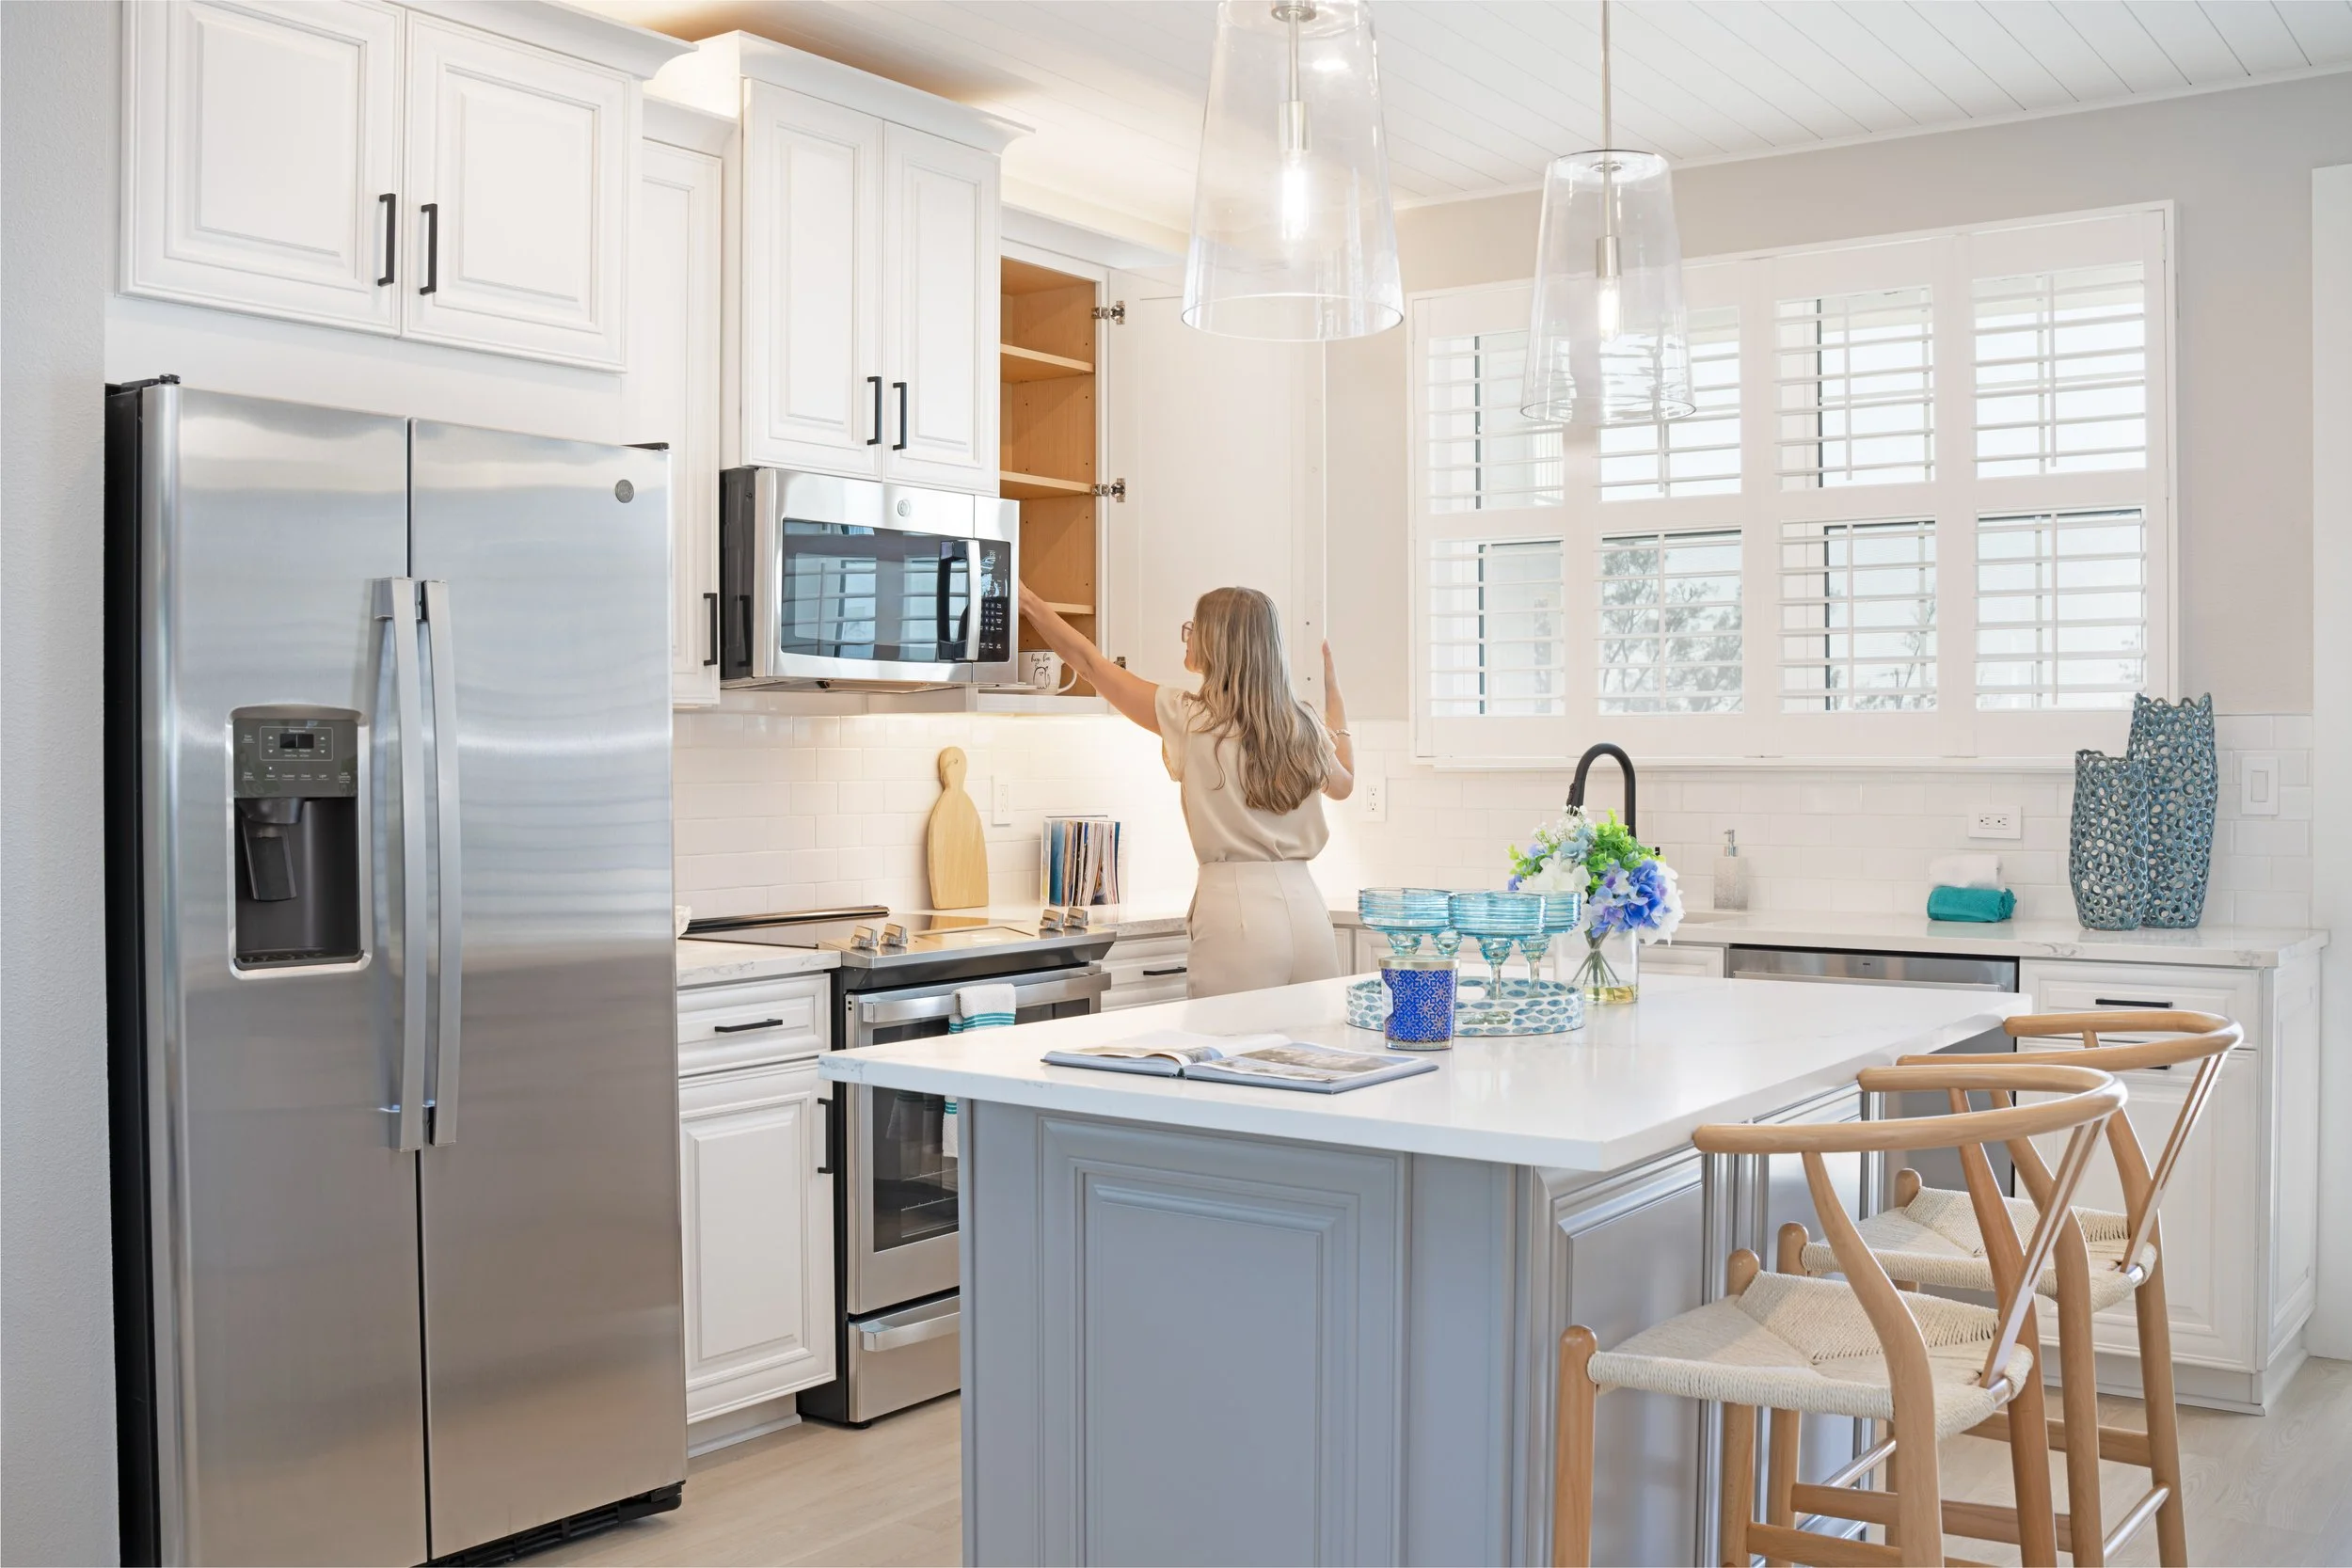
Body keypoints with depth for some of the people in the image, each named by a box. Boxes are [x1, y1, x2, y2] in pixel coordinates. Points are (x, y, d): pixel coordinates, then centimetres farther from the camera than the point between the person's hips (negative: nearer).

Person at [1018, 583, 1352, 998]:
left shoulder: (1189, 718, -3)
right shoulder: (1302, 725, 9)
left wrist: (1027, 601, 20)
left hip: (1237, 914, -5)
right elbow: (1343, 783, 31)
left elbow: (1090, 663, 7)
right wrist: (1333, 693, 38)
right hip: (1305, 907, 5)